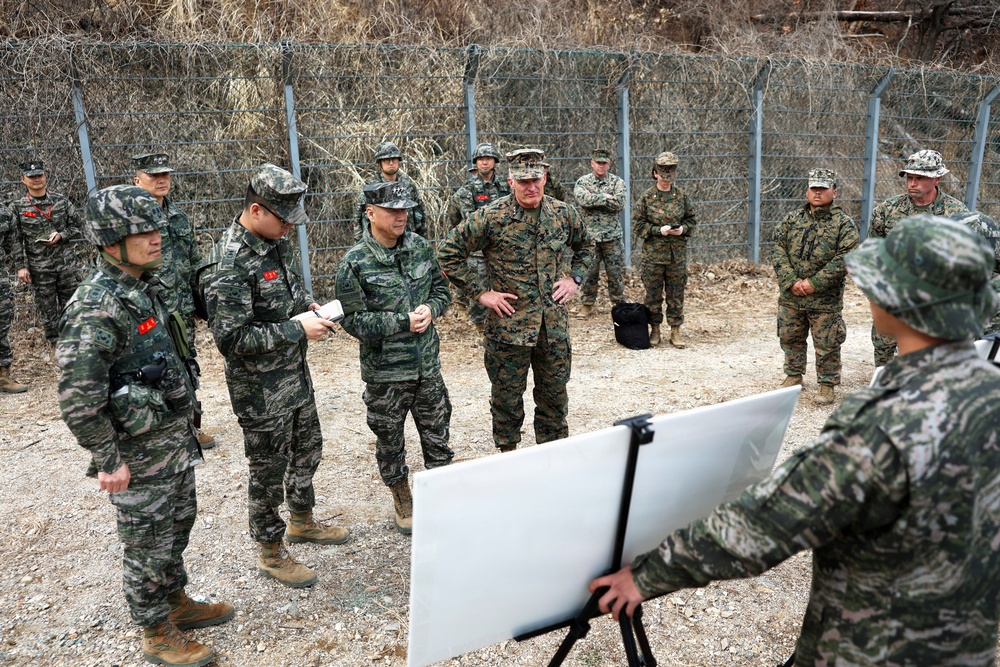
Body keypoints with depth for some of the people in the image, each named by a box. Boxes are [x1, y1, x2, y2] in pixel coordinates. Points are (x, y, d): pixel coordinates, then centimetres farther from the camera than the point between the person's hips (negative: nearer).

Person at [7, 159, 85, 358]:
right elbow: (15, 239, -3)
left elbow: (76, 225, 6)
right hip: (39, 267, -1)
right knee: (46, 306, 7)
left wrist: (60, 236, -14)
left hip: (67, 262, 1)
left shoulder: (61, 200, 2)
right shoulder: (17, 207, -3)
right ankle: (54, 342, 19)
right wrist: (20, 266, -7)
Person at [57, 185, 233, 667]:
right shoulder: (97, 307, -24)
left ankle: (176, 603, 43)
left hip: (174, 438, 9)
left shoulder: (143, 289, 5)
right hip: (138, 454, -8)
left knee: (178, 523, 22)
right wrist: (108, 460, -19)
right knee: (148, 544, 8)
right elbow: (77, 397, -26)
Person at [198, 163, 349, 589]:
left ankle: (302, 521, 46)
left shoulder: (277, 243, 2)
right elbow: (231, 338, -28)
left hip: (296, 373, 9)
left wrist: (306, 303, -2)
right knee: (269, 470, 7)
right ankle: (271, 554, 27)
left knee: (308, 448, 23)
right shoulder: (229, 265, -26)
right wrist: (297, 329, -26)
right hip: (261, 389, -9)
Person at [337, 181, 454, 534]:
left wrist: (430, 310, -11)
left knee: (437, 436, 15)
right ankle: (403, 504, 36)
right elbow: (353, 320, -15)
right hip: (384, 372, -3)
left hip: (427, 365, 3)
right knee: (390, 442, 14)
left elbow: (442, 289, 11)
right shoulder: (354, 263, -13)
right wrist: (404, 321, -19)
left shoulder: (420, 247, 1)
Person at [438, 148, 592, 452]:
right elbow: (448, 253, -8)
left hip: (553, 322, 4)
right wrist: (480, 292, -10)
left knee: (554, 392, 15)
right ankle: (508, 453, 28)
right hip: (509, 322, -3)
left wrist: (575, 279, 7)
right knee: (507, 395, 9)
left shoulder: (564, 213, 1)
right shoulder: (491, 218, -12)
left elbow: (584, 247, 22)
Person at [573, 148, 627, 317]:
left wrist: (593, 200, -13)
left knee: (616, 273, 6)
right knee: (589, 273, 6)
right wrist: (605, 197, -14)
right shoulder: (582, 181, 4)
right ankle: (586, 305, 19)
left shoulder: (617, 182, 4)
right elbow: (582, 199, -17)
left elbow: (619, 203, -13)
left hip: (612, 236, 0)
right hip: (589, 235, 0)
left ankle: (619, 304, 19)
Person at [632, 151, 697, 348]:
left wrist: (683, 229, -9)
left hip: (678, 254, 2)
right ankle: (654, 330, 20)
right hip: (653, 254, -2)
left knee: (676, 294, 7)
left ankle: (675, 331, 17)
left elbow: (691, 220, 12)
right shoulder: (646, 197, -3)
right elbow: (638, 224, -2)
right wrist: (659, 230, -15)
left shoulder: (681, 196, 4)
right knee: (653, 294, 6)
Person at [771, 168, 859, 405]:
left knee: (826, 345, 5)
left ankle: (827, 385, 20)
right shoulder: (791, 219, 6)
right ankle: (794, 375, 34)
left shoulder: (844, 224, -5)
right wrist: (791, 281, -13)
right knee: (790, 338, 15)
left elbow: (845, 258, -13)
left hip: (825, 299, -3)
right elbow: (777, 249, 0)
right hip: (790, 297, 4)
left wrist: (814, 283, -18)